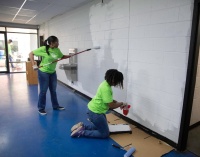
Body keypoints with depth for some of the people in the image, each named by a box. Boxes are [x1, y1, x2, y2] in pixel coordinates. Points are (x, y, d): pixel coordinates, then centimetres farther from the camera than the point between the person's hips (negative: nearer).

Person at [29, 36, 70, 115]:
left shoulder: (57, 50, -3)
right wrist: (34, 64, -21)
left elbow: (62, 56, 15)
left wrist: (70, 56, -2)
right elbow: (31, 54, -12)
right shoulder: (43, 49, -19)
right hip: (43, 72, -6)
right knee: (43, 91, 4)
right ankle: (41, 108, 22)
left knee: (53, 90, 16)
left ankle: (55, 106, 31)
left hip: (53, 72, 6)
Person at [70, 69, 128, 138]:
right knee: (105, 134, 4)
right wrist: (121, 103, -6)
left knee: (100, 127, 25)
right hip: (95, 112, -10)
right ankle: (81, 132, 1)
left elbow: (109, 100, 16)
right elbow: (111, 106, -23)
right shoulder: (106, 88, -27)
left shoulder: (106, 84, 3)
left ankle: (82, 126, 18)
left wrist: (119, 103, 5)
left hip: (94, 109, 10)